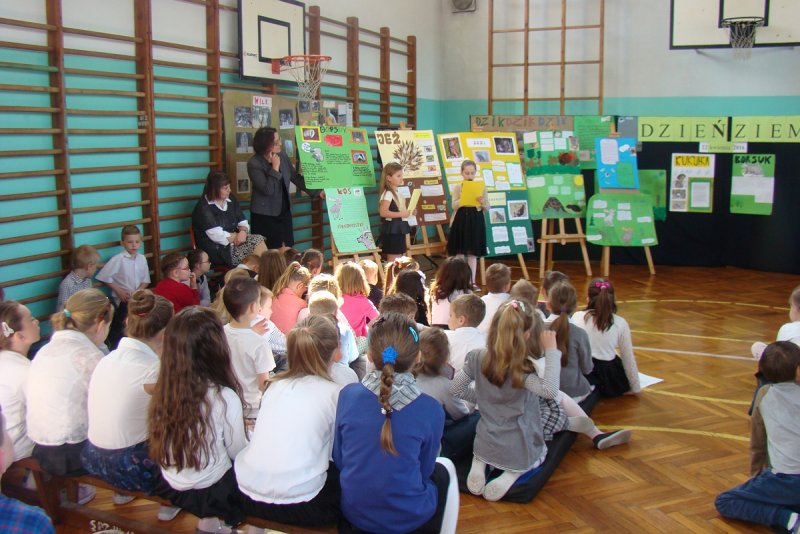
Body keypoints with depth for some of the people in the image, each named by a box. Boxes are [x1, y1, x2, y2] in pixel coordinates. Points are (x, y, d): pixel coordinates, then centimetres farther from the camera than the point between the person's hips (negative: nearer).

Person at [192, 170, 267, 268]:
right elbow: (217, 236, -19)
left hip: (234, 241, 7)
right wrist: (238, 236, -10)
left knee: (258, 240, -20)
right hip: (217, 250, -7)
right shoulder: (203, 208, -11)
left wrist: (243, 231, -12)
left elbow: (243, 222, 11)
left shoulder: (231, 200, 11)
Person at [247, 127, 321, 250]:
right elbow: (268, 190, -24)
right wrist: (275, 167, -22)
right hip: (265, 215, -6)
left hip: (284, 211, 6)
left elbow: (296, 177, 8)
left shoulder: (282, 155, 1)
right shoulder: (254, 163, -16)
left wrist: (316, 192, 3)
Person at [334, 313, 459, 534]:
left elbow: (338, 458, -1)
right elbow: (424, 469, -4)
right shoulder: (430, 410, -17)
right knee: (445, 468, 27)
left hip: (353, 513, 2)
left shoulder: (348, 395, -13)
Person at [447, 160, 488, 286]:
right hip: (461, 220, -1)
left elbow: (487, 208, 4)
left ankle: (472, 281, 11)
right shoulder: (457, 187, 1)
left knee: (473, 253, 5)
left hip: (476, 221, 1)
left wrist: (482, 202, -17)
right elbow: (454, 205, -9)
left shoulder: (481, 187, 4)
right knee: (459, 253, 4)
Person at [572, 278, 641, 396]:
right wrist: (635, 388, 15)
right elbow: (628, 359, 3)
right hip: (609, 381, -2)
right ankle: (597, 390, 16)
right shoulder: (620, 323, -3)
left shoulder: (577, 317, -2)